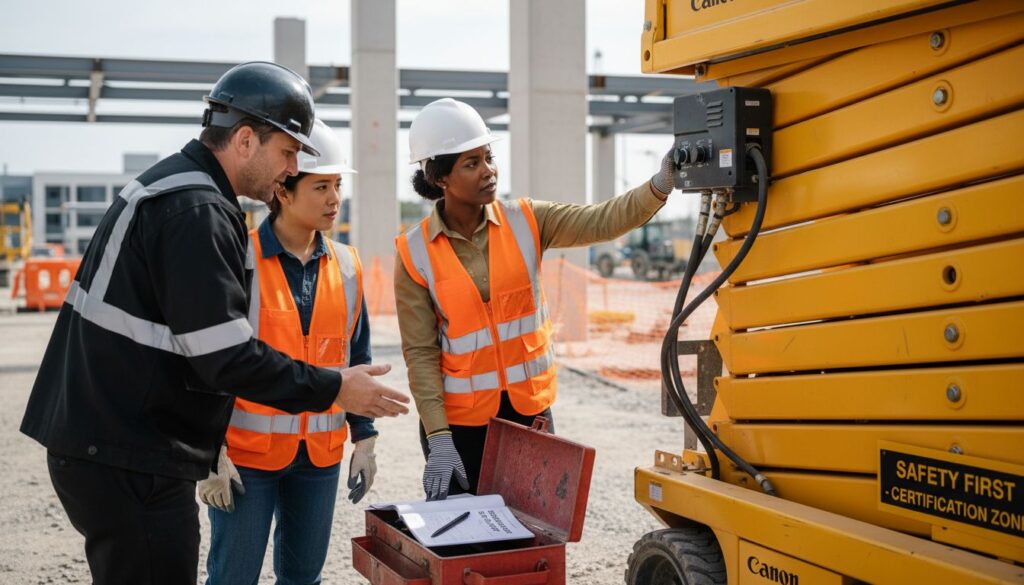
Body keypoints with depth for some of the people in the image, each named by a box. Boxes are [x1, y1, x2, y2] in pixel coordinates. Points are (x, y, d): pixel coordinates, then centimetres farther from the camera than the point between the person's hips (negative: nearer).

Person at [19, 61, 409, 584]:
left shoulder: (167, 184, 14)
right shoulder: (196, 212, -19)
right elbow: (225, 356, -22)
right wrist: (332, 389, -11)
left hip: (96, 439, 10)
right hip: (126, 461, -10)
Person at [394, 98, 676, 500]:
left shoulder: (525, 222, -3)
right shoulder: (415, 253, -8)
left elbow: (602, 221, -16)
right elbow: (420, 353, -9)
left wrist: (660, 184, -34)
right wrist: (439, 440, -14)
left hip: (530, 408, 2)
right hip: (460, 419, -2)